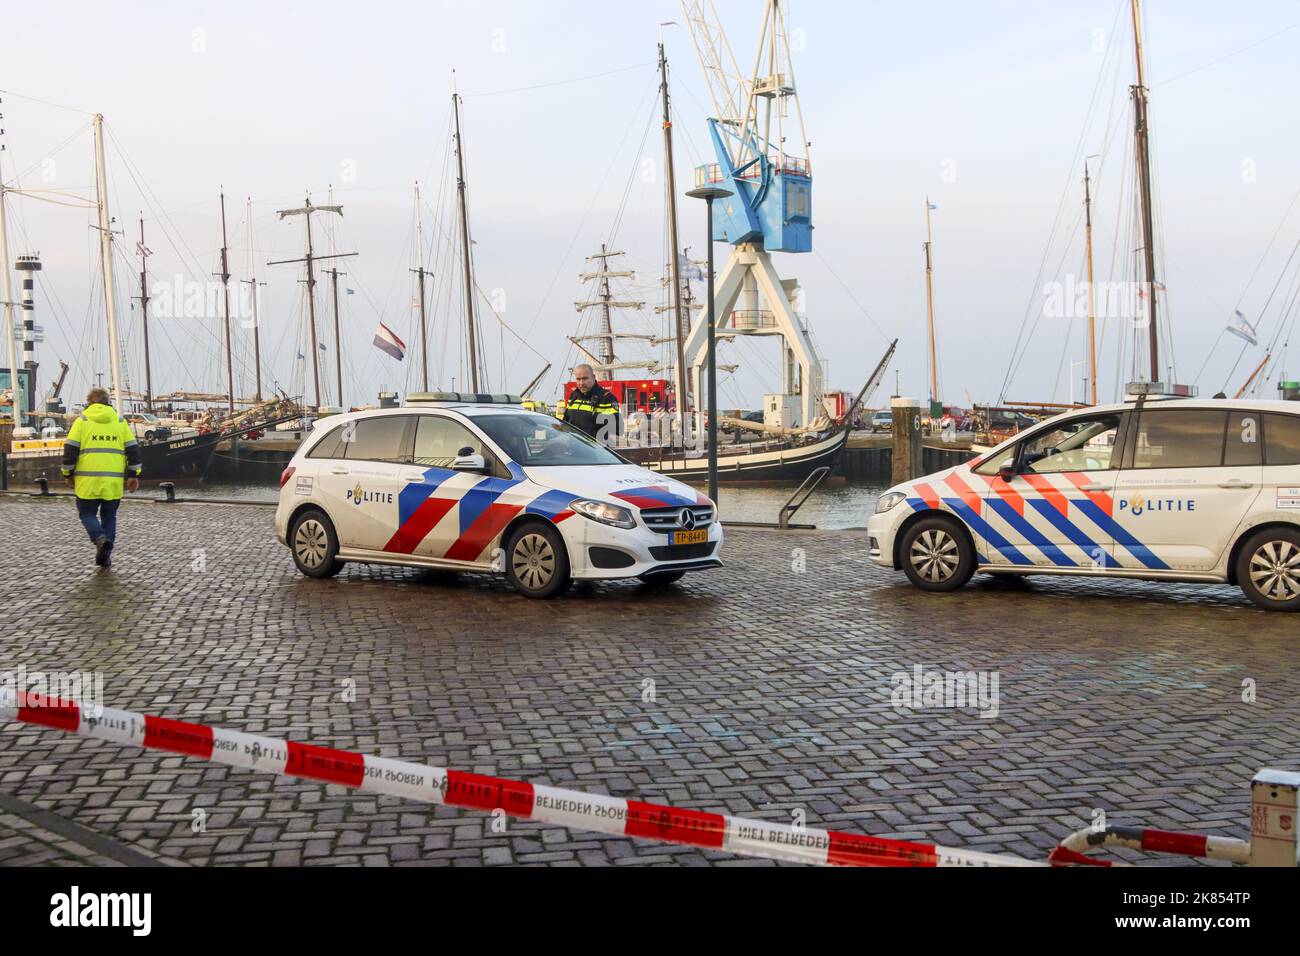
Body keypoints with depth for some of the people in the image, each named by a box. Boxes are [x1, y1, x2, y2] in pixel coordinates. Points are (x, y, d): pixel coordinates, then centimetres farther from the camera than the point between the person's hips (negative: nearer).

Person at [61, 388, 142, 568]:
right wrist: (133, 474, 10)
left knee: (87, 513, 10)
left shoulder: (82, 420, 2)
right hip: (114, 481, 2)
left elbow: (70, 448, -2)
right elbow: (133, 449, 6)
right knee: (109, 516, 14)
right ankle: (105, 556, 10)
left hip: (88, 479, -2)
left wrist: (67, 473, 9)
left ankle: (100, 538, -17)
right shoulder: (120, 421, 9)